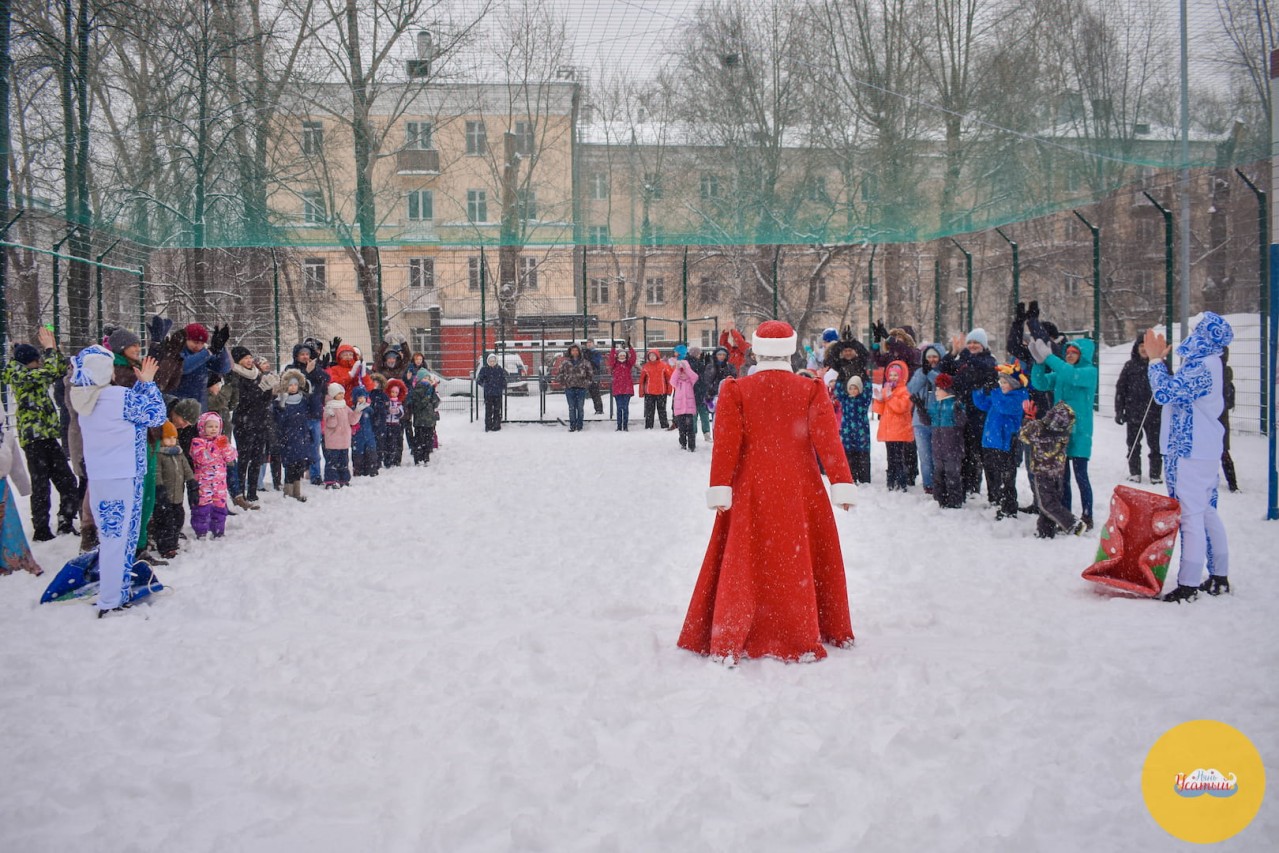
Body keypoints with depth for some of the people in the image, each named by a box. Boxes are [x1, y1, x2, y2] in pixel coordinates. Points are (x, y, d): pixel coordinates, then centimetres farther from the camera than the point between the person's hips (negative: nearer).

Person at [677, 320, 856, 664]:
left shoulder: (737, 390, -3)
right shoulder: (811, 389, -2)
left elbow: (725, 444, -8)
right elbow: (828, 440, -7)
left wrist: (719, 491, -9)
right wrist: (842, 485, -5)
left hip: (751, 494, 0)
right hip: (801, 492, 1)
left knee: (743, 564, 4)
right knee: (801, 562, 12)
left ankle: (727, 644, -1)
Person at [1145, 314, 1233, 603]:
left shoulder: (1200, 366, -19)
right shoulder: (1209, 363, 15)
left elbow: (1166, 392, -25)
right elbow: (1180, 391, 23)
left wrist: (1155, 360, -13)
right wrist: (1158, 359, 19)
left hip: (1189, 451, -11)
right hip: (1205, 449, 11)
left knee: (1191, 516, -9)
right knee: (1207, 513, 16)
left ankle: (1188, 585, -7)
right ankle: (1220, 577, 24)